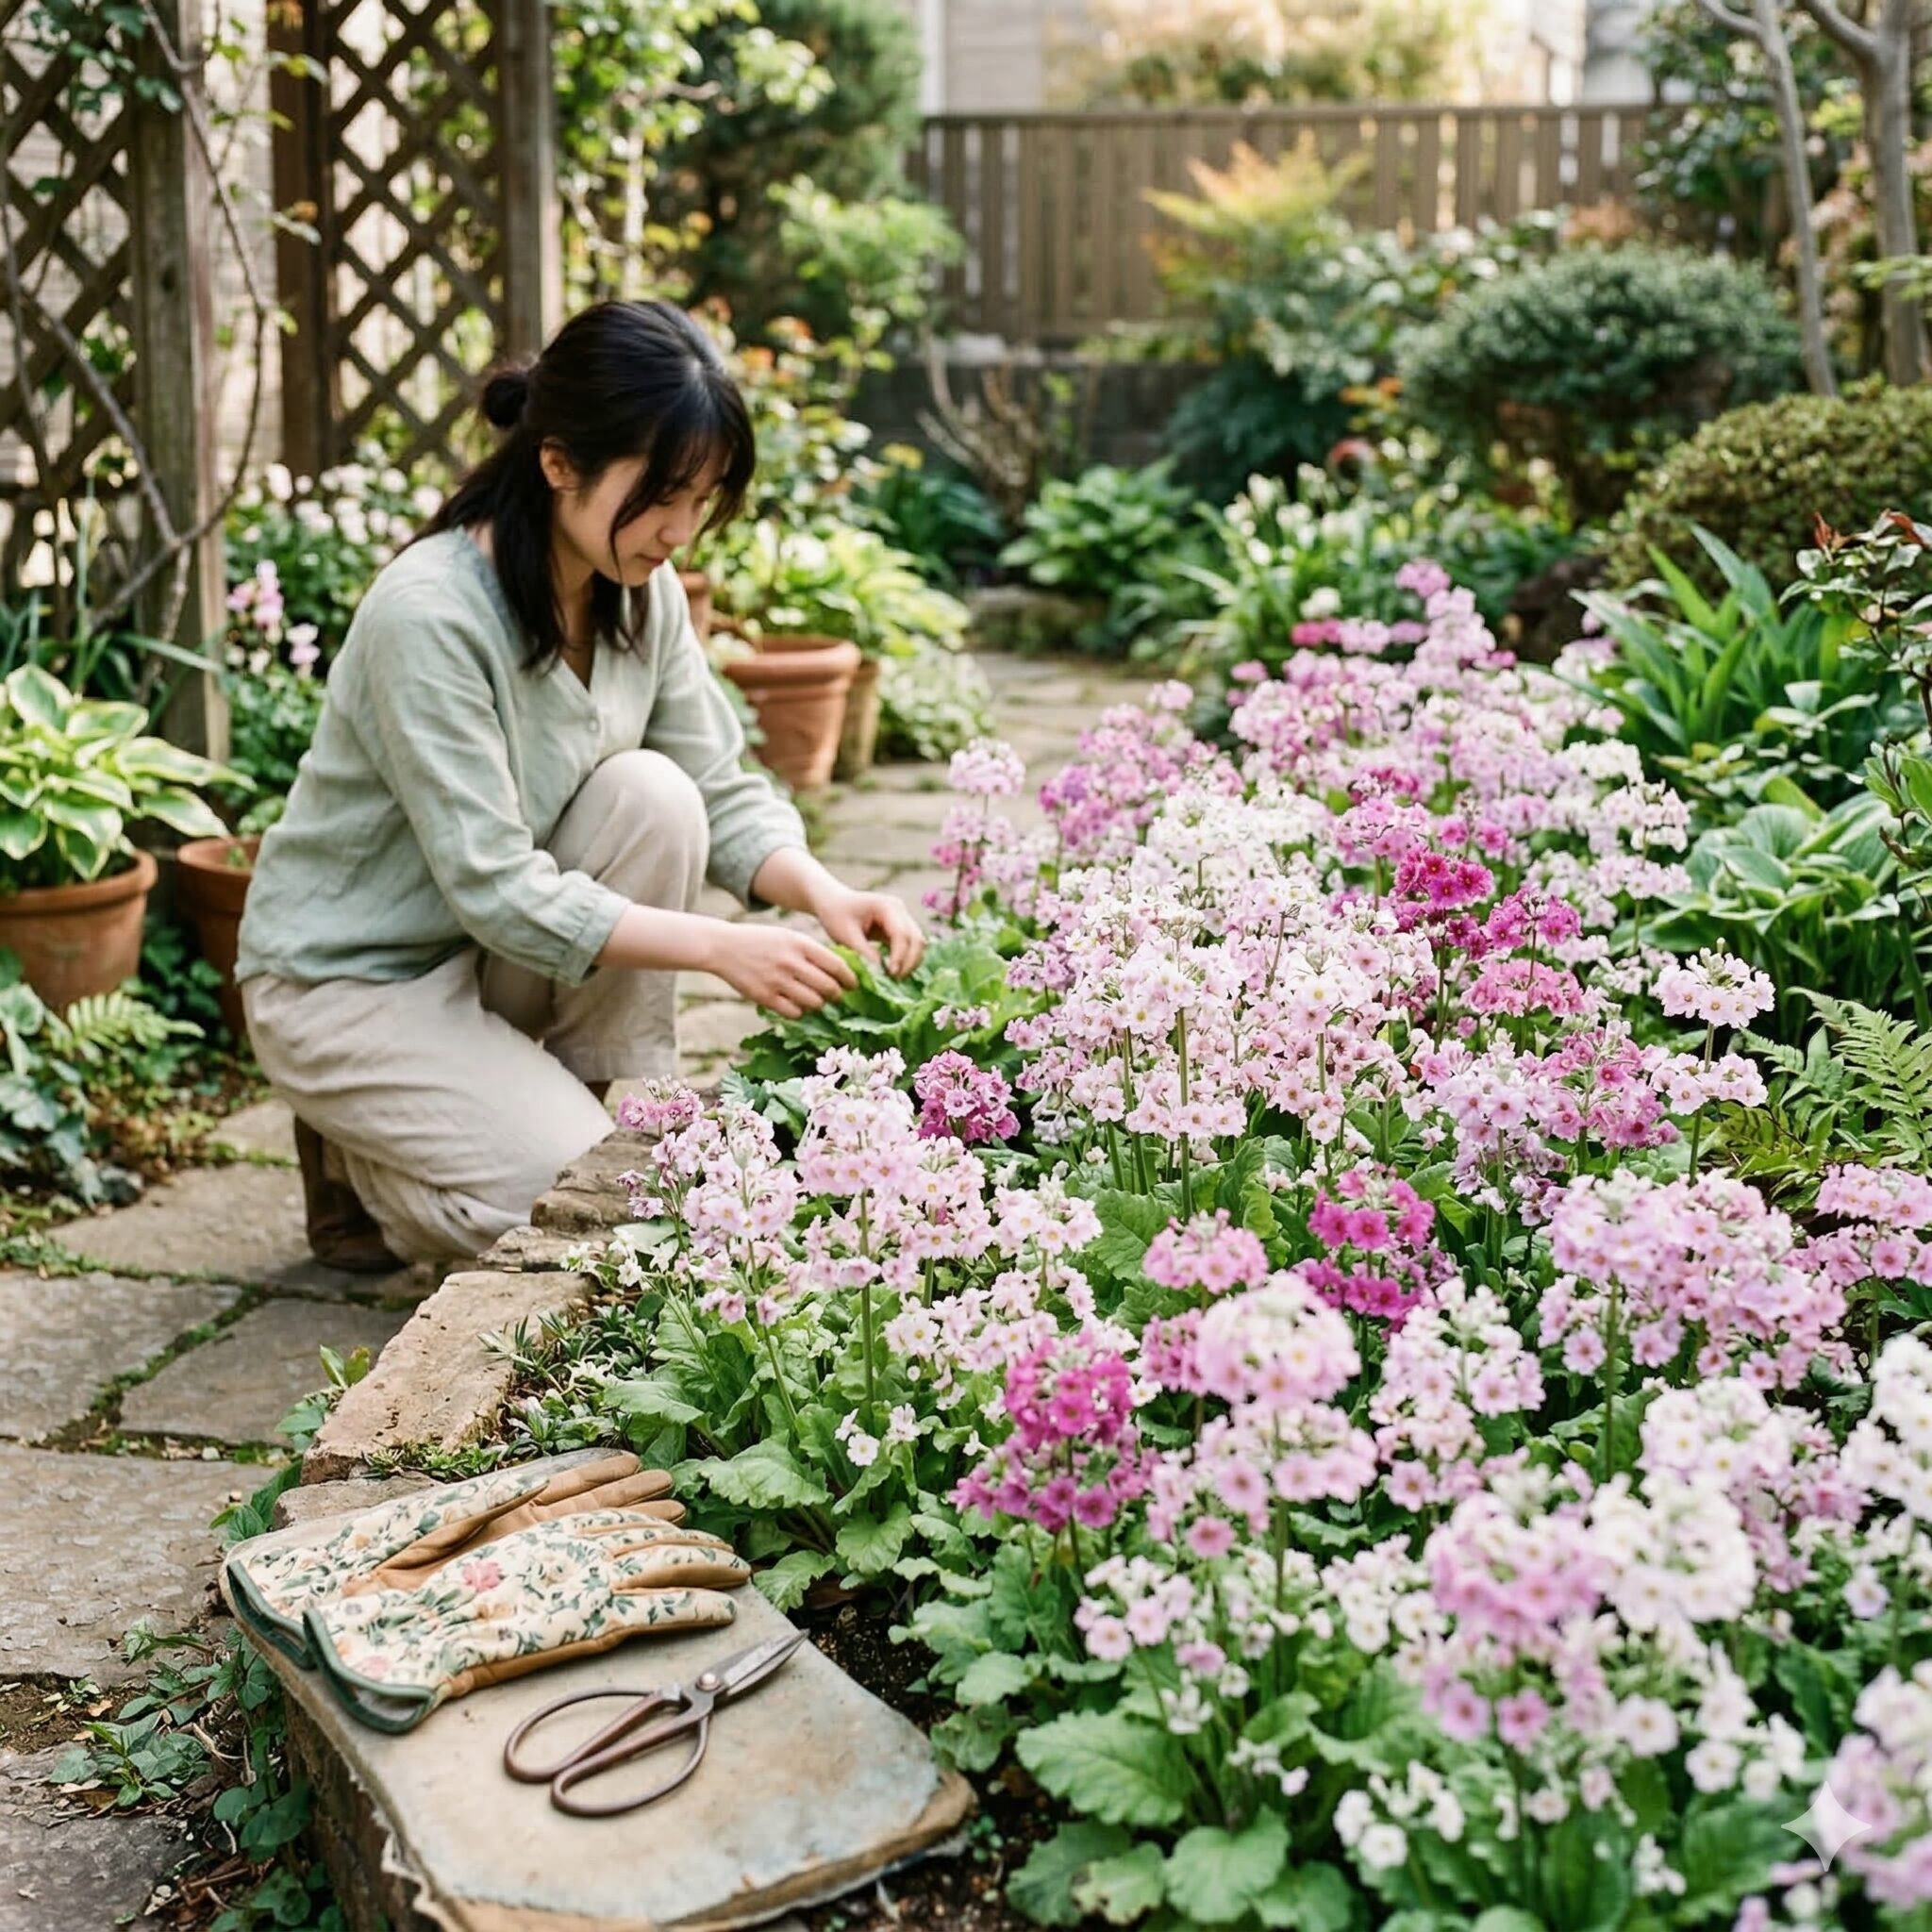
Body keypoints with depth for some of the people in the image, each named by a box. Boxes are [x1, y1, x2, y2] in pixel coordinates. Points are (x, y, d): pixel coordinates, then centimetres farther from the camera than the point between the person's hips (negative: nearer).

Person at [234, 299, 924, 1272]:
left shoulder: (644, 590, -6)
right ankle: (357, 1163, 7)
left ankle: (620, 1118, -6)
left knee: (650, 793, -21)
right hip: (344, 981, -6)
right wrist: (719, 946, -34)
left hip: (501, 953, 6)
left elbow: (720, 792, -2)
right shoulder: (428, 614, -28)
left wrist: (825, 894, -22)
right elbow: (494, 889, -29)